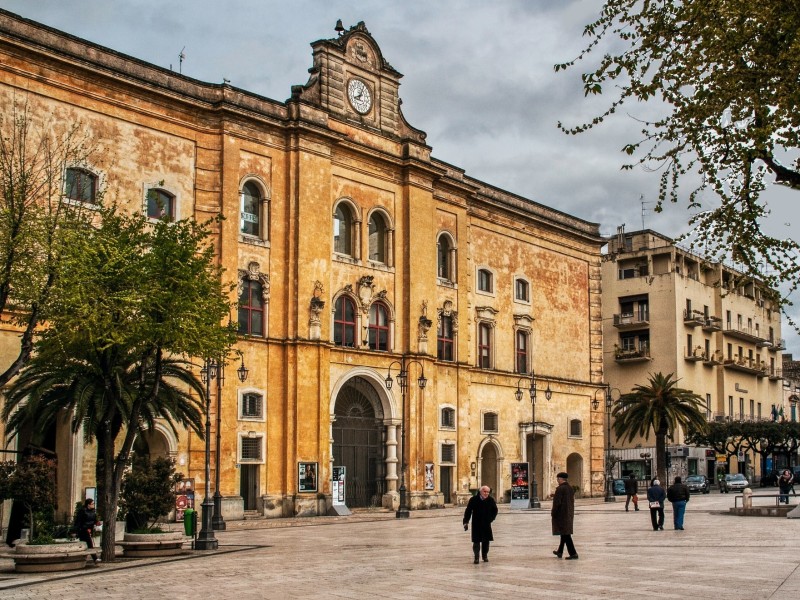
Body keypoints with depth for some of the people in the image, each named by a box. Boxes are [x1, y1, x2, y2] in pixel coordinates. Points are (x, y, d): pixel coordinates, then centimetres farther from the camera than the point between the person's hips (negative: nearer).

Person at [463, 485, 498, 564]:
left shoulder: (491, 500, -3)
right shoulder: (473, 500, -9)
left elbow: (495, 510, 12)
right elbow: (468, 511, -3)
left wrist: (491, 518, 1)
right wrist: (466, 522, -7)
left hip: (486, 524, 2)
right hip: (476, 524, -2)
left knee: (486, 541, 8)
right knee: (476, 541, -3)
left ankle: (485, 556, 25)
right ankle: (476, 557, 3)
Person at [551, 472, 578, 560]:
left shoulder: (560, 489, -18)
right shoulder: (570, 488, 7)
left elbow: (557, 503, -20)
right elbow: (572, 501, 12)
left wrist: (552, 514, -10)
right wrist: (572, 513, 18)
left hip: (561, 514, -9)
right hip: (569, 514, 9)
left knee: (566, 534, -6)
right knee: (565, 533, 17)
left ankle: (573, 554, -9)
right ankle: (560, 552, 30)